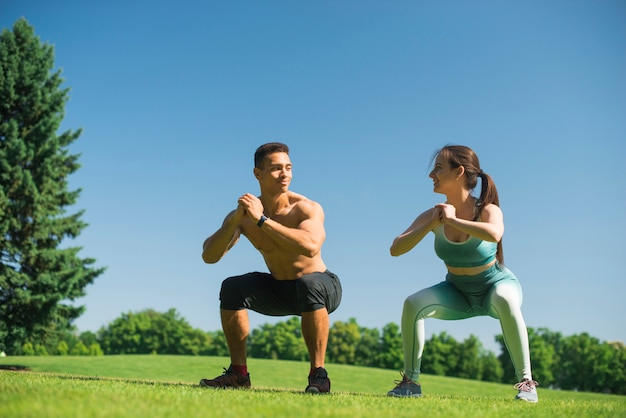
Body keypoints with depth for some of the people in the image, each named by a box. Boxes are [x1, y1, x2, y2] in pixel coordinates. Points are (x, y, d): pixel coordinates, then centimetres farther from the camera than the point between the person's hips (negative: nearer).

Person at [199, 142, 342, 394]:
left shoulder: (307, 208, -23)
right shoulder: (244, 215, -9)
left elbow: (311, 247, -44)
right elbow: (209, 256, -17)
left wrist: (262, 220, -39)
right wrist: (235, 220, -32)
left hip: (323, 287, -4)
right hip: (279, 290, 4)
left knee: (308, 284, -38)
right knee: (232, 288, -18)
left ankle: (318, 374, -27)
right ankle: (238, 372, -5)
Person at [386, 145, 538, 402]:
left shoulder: (487, 210, -25)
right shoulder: (433, 215, -13)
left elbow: (494, 234, -51)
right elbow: (395, 249, -21)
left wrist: (452, 220, -39)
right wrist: (432, 223, -32)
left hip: (496, 284, -3)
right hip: (458, 292, 4)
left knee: (505, 302, -38)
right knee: (413, 303, -20)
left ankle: (526, 382, -24)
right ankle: (410, 381, -8)